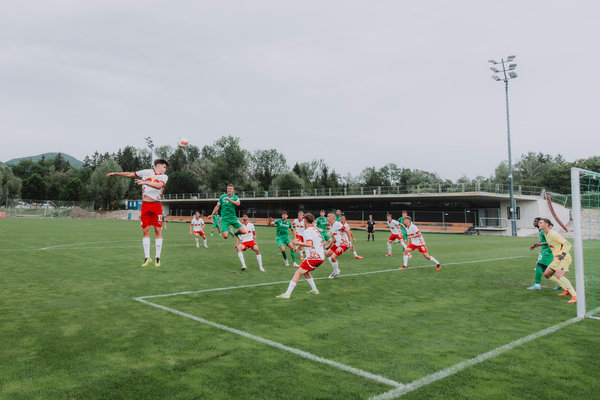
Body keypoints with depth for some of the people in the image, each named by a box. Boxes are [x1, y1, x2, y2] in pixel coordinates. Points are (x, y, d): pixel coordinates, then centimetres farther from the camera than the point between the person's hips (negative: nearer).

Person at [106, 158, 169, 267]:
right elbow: (130, 174, 22)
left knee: (158, 230, -5)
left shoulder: (164, 177, 8)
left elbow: (158, 185, -12)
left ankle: (158, 257, 2)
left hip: (156, 205, -1)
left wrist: (145, 182, -22)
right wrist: (115, 173, 28)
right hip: (145, 204, 1)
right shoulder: (146, 172, 12)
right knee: (145, 230, -2)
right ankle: (147, 257, 5)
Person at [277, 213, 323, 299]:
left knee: (298, 273, -10)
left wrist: (297, 242, -19)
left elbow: (309, 244, -27)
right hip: (320, 257, 9)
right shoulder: (315, 230, 17)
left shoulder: (307, 231, -11)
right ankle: (314, 290, 30)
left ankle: (287, 293, -16)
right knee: (305, 272, 26)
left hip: (313, 257, -9)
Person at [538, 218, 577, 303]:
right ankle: (567, 290, 21)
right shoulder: (546, 234, 11)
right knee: (547, 274, 15)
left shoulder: (553, 234, -17)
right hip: (557, 259, 10)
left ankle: (575, 296, -32)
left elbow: (568, 244, -20)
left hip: (563, 258, -10)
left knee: (558, 275, -29)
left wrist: (563, 254, -32)